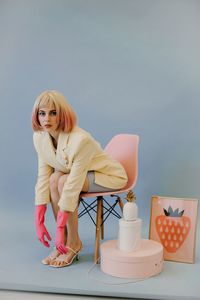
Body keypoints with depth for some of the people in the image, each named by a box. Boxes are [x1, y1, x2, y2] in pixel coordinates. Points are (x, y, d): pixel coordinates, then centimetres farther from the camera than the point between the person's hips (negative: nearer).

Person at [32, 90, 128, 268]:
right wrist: (39, 222, -15)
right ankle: (62, 244, -10)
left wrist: (60, 228, -30)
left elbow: (73, 186, -34)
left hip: (111, 176, -6)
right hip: (80, 175, 6)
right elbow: (43, 178, -12)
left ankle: (74, 243, -10)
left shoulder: (80, 140, -35)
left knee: (63, 181, -29)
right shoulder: (39, 137, -14)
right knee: (54, 179, -23)